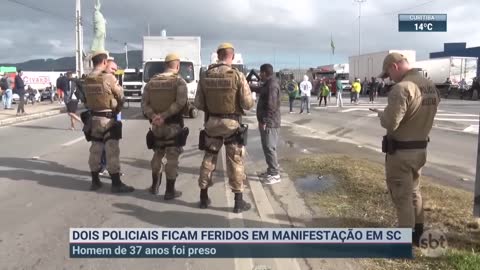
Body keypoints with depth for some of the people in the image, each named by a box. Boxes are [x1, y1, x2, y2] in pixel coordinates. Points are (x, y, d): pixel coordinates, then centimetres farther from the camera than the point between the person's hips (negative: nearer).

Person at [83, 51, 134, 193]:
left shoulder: (87, 80, 5)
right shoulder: (109, 77, -13)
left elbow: (87, 98, 5)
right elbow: (121, 96, -4)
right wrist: (117, 110, 12)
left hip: (93, 118, 7)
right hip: (108, 118, -6)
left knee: (95, 150, 13)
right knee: (112, 152, -4)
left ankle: (95, 181, 21)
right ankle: (116, 184, -1)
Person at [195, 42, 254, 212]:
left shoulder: (205, 76, -2)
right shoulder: (238, 76, -13)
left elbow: (198, 104, 2)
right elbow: (248, 103, -13)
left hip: (212, 123, 3)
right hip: (232, 124, -3)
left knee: (209, 159, 15)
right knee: (235, 162, 5)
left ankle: (204, 198, 22)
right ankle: (239, 201, 10)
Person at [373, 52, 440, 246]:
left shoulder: (402, 88, -23)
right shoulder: (431, 87, 6)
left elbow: (390, 123, -26)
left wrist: (382, 114, -5)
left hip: (400, 151, -8)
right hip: (420, 148, 8)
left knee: (402, 196, 5)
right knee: (414, 191, 23)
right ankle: (418, 231, 36)